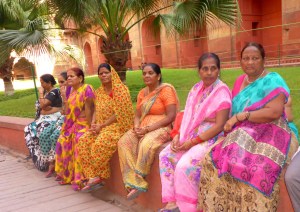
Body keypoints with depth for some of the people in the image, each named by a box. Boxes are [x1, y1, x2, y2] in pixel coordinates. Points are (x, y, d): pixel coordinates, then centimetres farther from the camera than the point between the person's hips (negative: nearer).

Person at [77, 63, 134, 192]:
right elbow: (96, 111, 15)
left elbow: (119, 114, -16)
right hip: (101, 126, 7)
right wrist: (93, 124, -5)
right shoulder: (99, 91, 13)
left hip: (119, 125, -7)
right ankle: (93, 176, -15)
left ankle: (98, 176, -12)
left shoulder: (120, 89, -10)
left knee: (100, 143, -31)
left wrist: (101, 126, -16)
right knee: (83, 141, -15)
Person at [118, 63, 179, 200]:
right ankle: (135, 183, -25)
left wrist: (148, 128, -20)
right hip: (143, 128, 7)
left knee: (146, 144, -36)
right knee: (123, 142, -19)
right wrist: (137, 127, -10)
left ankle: (137, 181, -20)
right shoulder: (142, 93, 15)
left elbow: (171, 116, -16)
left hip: (162, 128, -7)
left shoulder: (166, 90, -7)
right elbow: (137, 115, 14)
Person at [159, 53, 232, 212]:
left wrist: (192, 142, -19)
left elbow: (219, 126, -20)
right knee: (166, 155, -2)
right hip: (190, 135, 8)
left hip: (211, 139, -8)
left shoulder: (222, 92, -15)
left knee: (184, 165, -25)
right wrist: (178, 135, -5)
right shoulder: (196, 88, 8)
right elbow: (188, 117, 11)